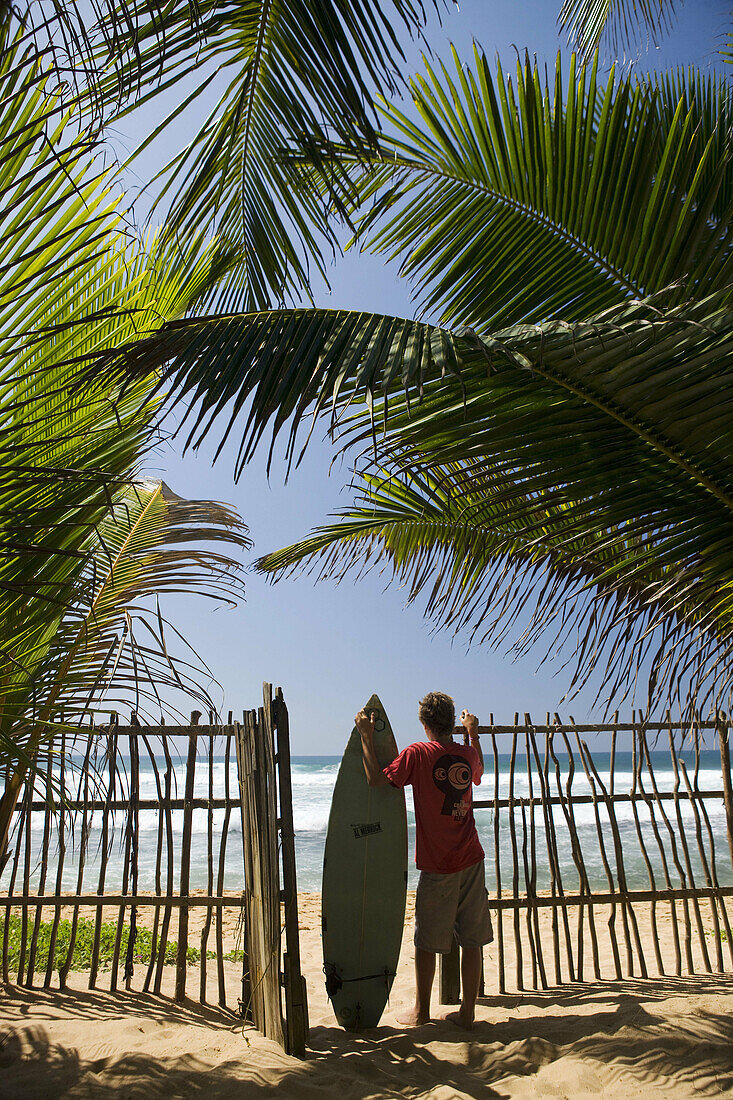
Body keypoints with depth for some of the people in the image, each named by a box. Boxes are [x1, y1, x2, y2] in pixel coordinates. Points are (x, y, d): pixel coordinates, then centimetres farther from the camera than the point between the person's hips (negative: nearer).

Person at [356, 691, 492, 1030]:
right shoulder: (468, 754, 3)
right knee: (471, 940, 11)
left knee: (426, 941, 10)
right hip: (471, 861, 4)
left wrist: (366, 736, -5)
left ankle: (421, 1011, 21)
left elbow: (377, 779, -11)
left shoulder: (418, 753, -12)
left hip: (436, 865, -4)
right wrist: (473, 733, 38)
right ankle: (467, 1012, 18)